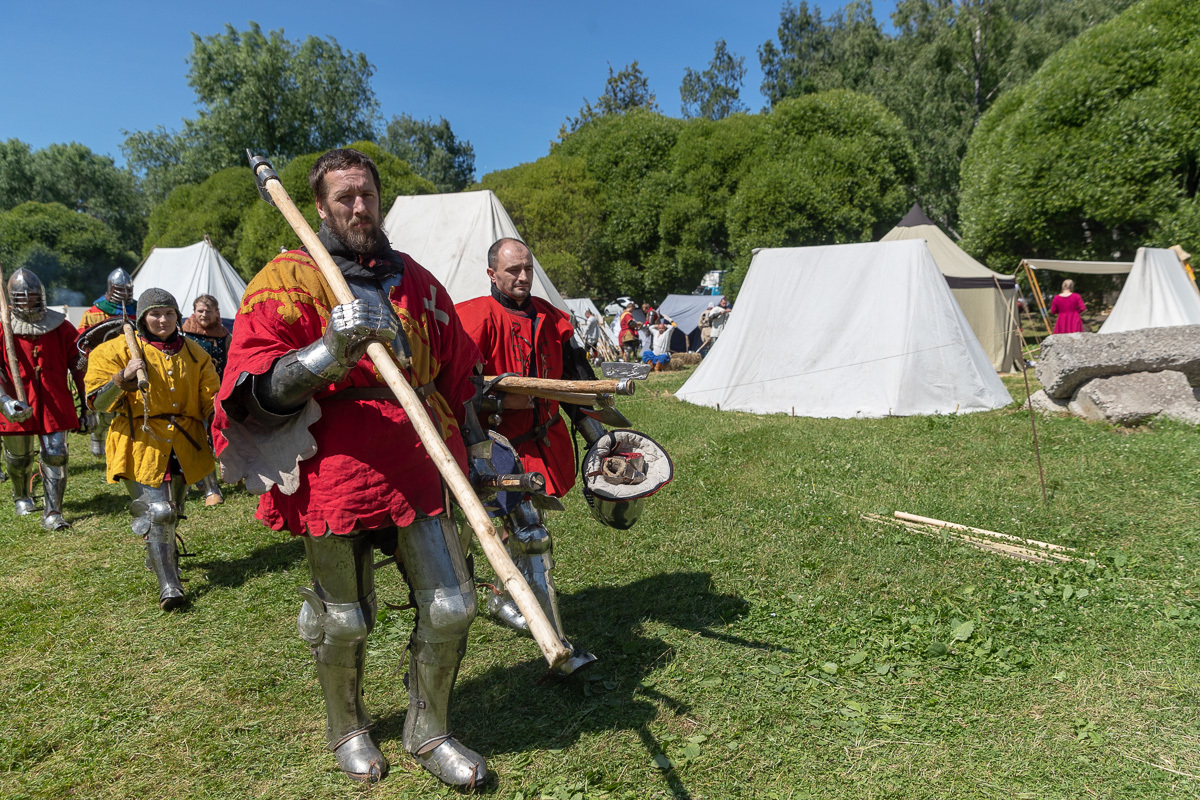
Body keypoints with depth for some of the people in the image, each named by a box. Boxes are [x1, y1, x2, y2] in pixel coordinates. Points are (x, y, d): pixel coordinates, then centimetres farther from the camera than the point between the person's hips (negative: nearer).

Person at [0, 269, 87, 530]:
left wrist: (85, 405, 6)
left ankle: (52, 513, 0)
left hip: (55, 404, 0)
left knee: (56, 455, -7)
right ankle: (22, 497, 46)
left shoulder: (61, 327, 1)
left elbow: (77, 368, 6)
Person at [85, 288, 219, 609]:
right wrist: (123, 377, -25)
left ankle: (161, 556, 44)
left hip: (183, 446, 4)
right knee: (155, 513, -13)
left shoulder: (194, 354, 8)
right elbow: (98, 402, -9)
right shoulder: (120, 349, -4)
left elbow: (211, 401, 11)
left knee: (171, 512, 17)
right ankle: (169, 586, -8)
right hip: (141, 445, -4)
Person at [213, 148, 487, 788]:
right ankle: (347, 730, 40)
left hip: (420, 474, 5)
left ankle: (428, 733, 30)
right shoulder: (287, 281, -3)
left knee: (451, 607, 6)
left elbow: (458, 375, 22)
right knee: (344, 622, 11)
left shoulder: (416, 281, 13)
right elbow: (259, 393, -12)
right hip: (336, 480, -4)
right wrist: (333, 350, -27)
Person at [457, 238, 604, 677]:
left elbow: (575, 375, 17)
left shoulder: (550, 318, 9)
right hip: (503, 444, -7)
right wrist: (500, 399, -26)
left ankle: (503, 600, 43)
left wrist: (594, 430, 13)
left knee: (524, 525, 19)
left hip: (546, 439, 7)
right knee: (532, 536, -12)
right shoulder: (474, 318, -11)